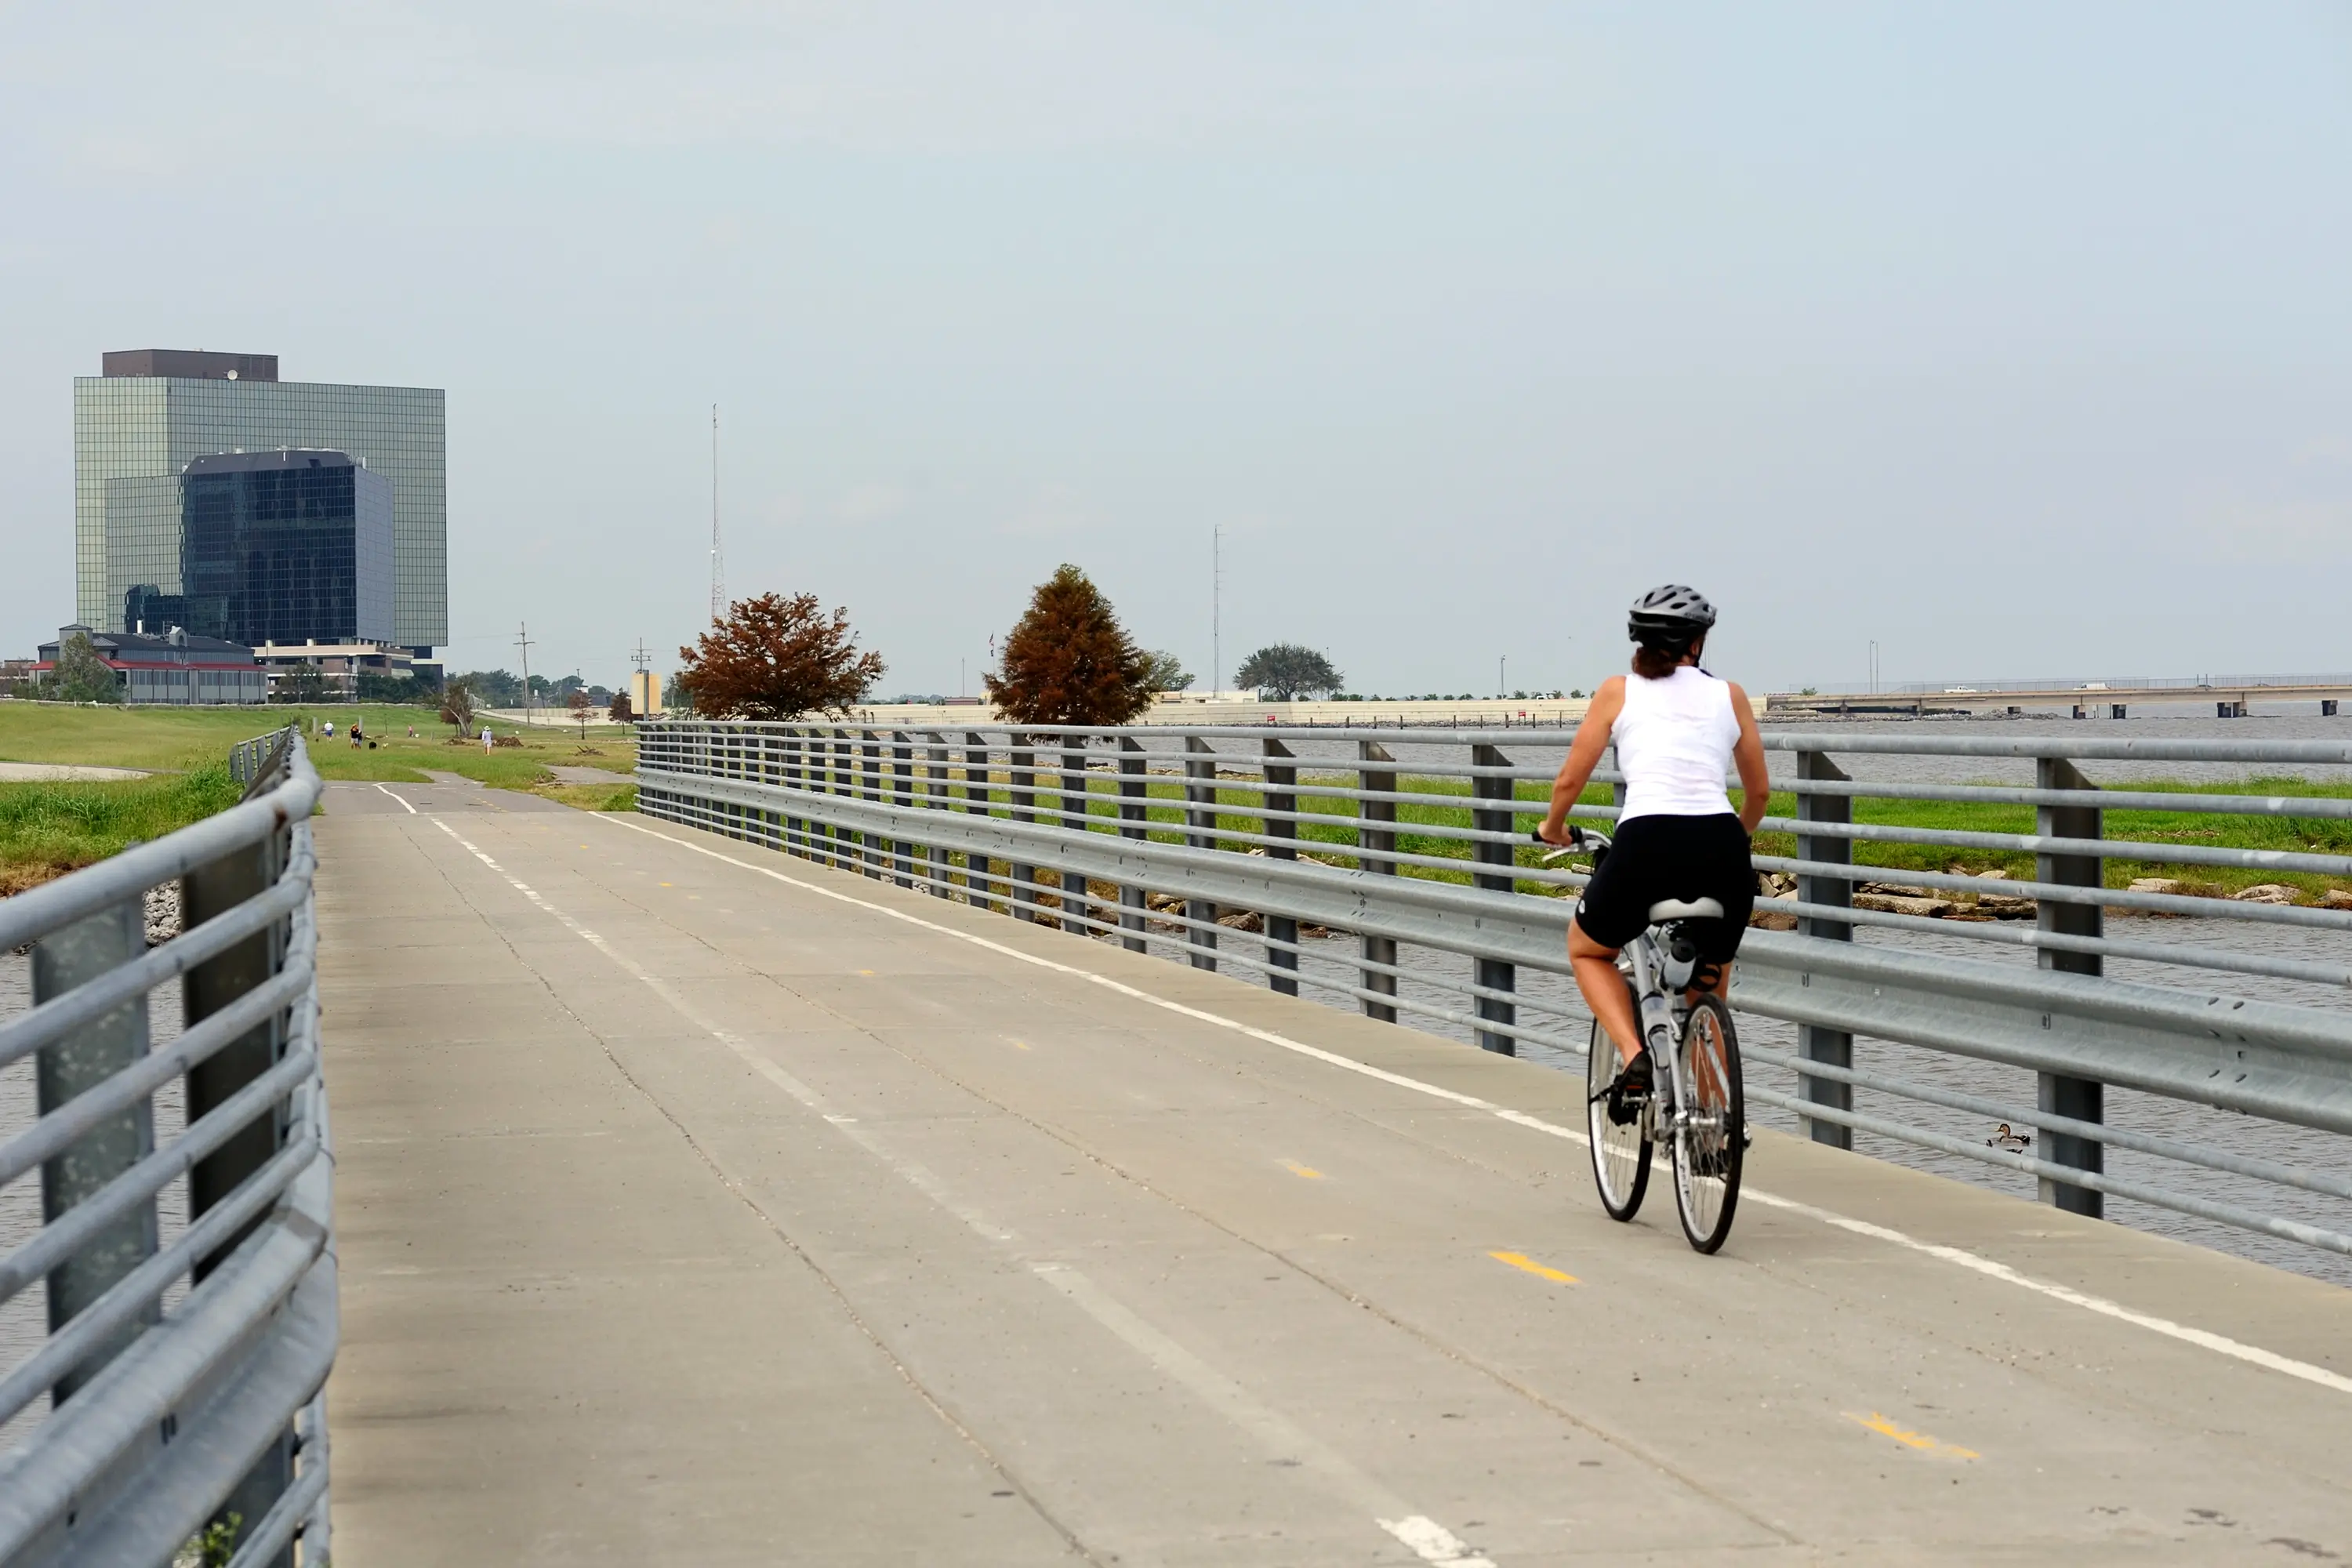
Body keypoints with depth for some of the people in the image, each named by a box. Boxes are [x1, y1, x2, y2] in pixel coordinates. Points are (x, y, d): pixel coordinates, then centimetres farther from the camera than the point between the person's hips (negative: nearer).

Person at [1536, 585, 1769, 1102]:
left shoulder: (1619, 691, 13)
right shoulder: (1729, 695, 18)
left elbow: (1570, 780, 13)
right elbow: (1759, 792, 24)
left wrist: (1553, 827, 34)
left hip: (1647, 844, -2)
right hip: (1722, 851, 2)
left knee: (1587, 949, 27)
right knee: (1708, 989, 27)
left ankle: (1633, 1056, 4)